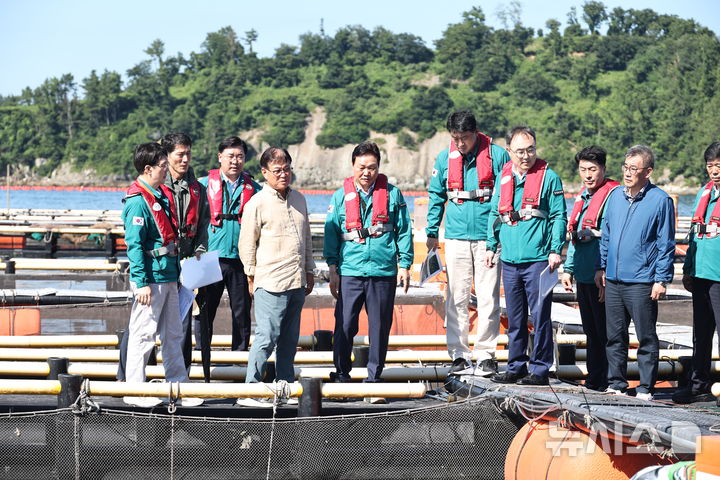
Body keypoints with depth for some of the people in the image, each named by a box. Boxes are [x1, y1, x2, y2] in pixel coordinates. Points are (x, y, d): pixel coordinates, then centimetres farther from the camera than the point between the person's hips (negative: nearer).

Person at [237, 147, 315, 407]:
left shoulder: (299, 199, 14)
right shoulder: (257, 203, -7)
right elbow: (246, 245, -4)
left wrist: (309, 271, 22)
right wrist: (252, 277, -1)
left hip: (297, 283, 7)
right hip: (270, 284, -7)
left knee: (290, 339, 11)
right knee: (267, 337, -9)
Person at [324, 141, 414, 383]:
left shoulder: (392, 194, 6)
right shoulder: (341, 196, 7)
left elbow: (404, 231, 9)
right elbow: (331, 233, 9)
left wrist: (404, 265, 4)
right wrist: (333, 269, 4)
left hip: (384, 273, 0)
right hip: (350, 272, 0)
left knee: (380, 327, 6)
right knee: (344, 325, -3)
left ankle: (374, 375, 17)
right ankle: (341, 373, 10)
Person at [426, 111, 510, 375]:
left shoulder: (497, 155, -2)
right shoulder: (445, 159, 6)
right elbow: (436, 197, 15)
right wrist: (431, 232, 13)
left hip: (489, 238, -2)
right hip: (456, 237, 2)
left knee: (488, 298, -1)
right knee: (456, 298, 3)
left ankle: (486, 354, 7)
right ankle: (459, 354, 11)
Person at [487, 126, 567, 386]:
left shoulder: (548, 177, -3)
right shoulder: (504, 177, 12)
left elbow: (559, 216, -5)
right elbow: (495, 214, 20)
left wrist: (555, 250, -12)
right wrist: (491, 246, 15)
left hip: (537, 260, -5)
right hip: (509, 260, 5)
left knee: (540, 316, -2)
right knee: (514, 318, 12)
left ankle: (540, 369, 4)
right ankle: (516, 367, 21)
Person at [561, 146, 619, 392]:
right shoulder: (582, 197, 15)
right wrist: (568, 269, 18)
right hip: (583, 276, 8)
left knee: (605, 332, -3)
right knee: (591, 332, 15)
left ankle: (609, 382, 4)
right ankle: (593, 380, 23)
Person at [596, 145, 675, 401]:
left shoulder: (660, 200, -6)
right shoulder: (616, 196, 9)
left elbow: (665, 244, -5)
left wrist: (661, 279, -9)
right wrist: (601, 267, 13)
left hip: (642, 283, -5)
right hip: (613, 281, 5)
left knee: (646, 339, 2)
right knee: (615, 337, 11)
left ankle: (645, 389, 9)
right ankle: (616, 384, 20)